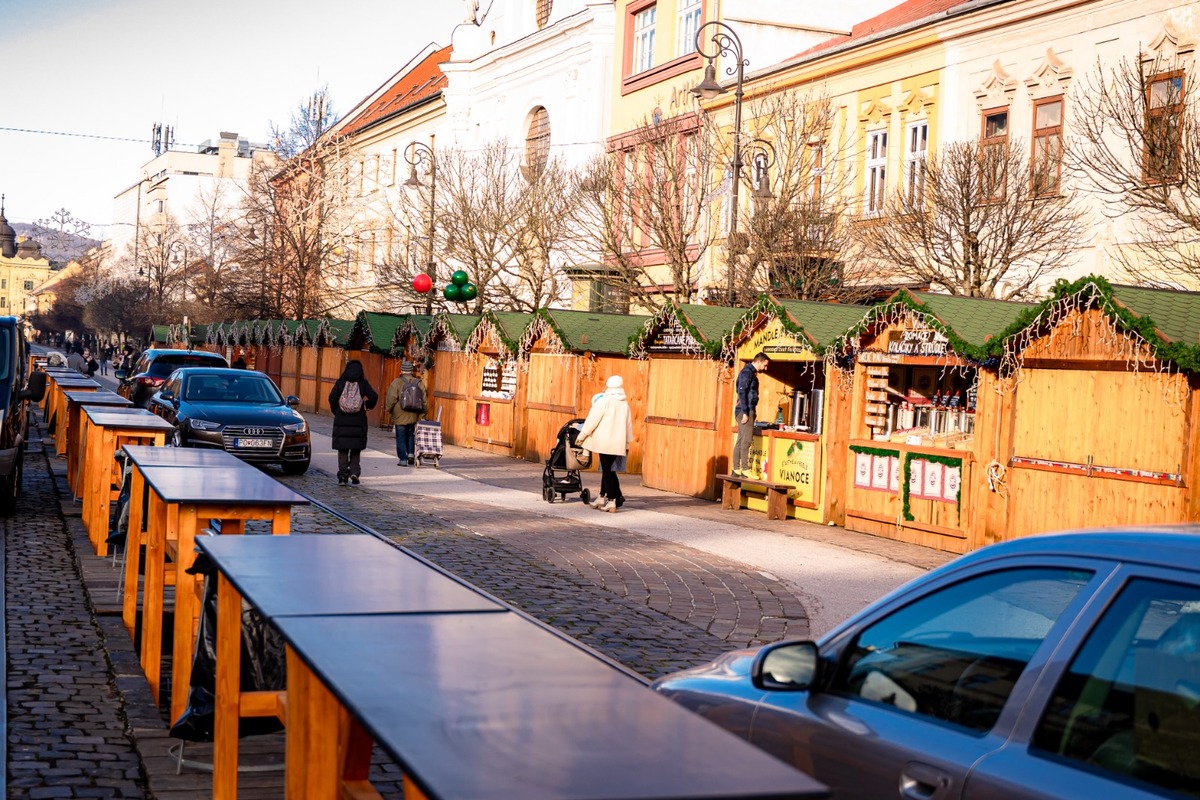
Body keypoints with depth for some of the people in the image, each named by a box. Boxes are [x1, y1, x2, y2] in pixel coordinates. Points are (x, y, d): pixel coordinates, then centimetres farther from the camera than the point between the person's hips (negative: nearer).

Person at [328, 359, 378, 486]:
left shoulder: (340, 383, -2)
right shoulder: (363, 383, -2)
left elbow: (332, 398, -9)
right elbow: (373, 397, -11)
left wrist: (335, 411, 6)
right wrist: (368, 405, 9)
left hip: (341, 420, 0)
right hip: (358, 422, 0)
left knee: (342, 449, 7)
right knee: (356, 449, 12)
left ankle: (343, 475, 1)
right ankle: (354, 472, -2)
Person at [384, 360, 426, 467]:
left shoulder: (397, 382, -10)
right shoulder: (419, 383, 3)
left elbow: (391, 399, -10)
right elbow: (424, 400, 6)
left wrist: (388, 410, 6)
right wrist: (422, 413, 16)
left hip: (400, 417, -3)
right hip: (414, 417, 4)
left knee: (401, 438, 3)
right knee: (411, 435, 21)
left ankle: (403, 459, 2)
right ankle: (411, 453, 7)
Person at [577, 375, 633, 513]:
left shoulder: (604, 401, -8)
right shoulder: (625, 404, 12)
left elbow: (592, 420, -8)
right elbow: (628, 424, 17)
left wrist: (581, 436, -1)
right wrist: (627, 442, 26)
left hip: (605, 442, -6)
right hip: (618, 443, 6)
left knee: (607, 470, -5)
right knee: (608, 469, 15)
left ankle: (612, 501, -8)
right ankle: (602, 497, 21)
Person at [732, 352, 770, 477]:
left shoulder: (752, 373, 19)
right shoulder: (747, 372, -11)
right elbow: (741, 392, -18)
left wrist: (753, 412, 18)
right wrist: (745, 412, -21)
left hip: (748, 411, 10)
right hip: (745, 410, -10)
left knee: (741, 441, 9)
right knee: (746, 440, -12)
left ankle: (736, 469, 10)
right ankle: (745, 469, -13)